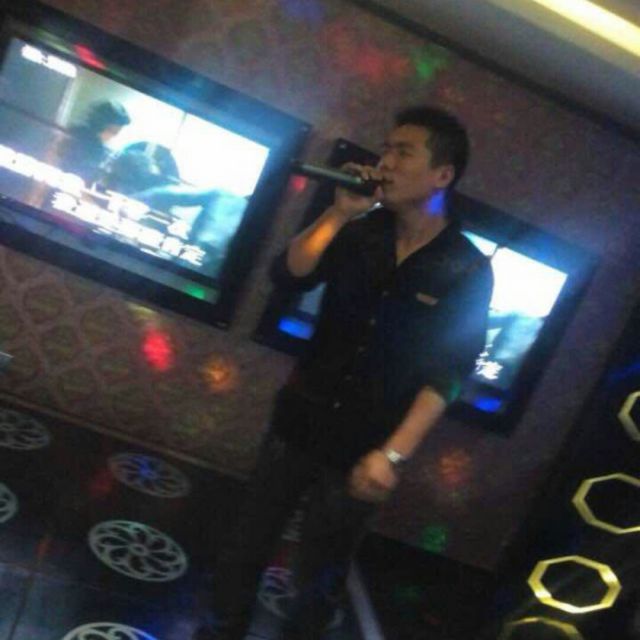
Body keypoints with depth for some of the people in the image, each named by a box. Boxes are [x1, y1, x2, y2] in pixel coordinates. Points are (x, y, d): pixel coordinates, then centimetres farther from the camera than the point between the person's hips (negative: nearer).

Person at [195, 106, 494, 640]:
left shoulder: (468, 271, -10)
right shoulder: (361, 233, 1)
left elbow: (447, 374, -13)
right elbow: (288, 276, -9)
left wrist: (392, 454, -19)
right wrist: (339, 213, -19)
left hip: (363, 449, -3)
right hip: (299, 422, 4)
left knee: (320, 578, 11)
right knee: (248, 544, 14)